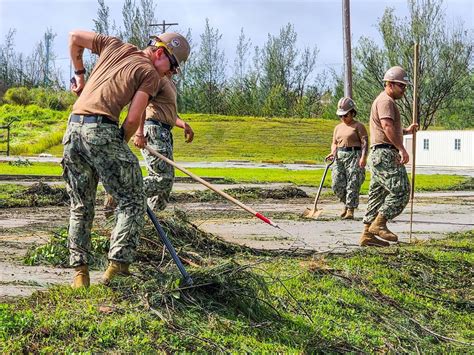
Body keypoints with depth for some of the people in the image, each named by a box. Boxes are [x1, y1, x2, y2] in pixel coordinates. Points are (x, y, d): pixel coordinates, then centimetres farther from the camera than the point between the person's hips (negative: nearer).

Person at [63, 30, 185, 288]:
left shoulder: (114, 46, 21)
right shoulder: (150, 74, 3)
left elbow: (74, 37, 31)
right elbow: (133, 119, -4)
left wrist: (79, 74, 36)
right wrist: (121, 144, 12)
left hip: (73, 129, 7)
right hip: (101, 130, -7)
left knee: (81, 206, 15)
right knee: (132, 201, 4)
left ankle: (80, 270, 12)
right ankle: (117, 265, -5)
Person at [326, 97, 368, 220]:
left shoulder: (358, 126, 1)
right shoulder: (338, 127, 20)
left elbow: (365, 142, -7)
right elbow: (334, 143, 21)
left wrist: (363, 157, -20)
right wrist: (333, 152, -1)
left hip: (354, 156, -6)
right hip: (339, 157, 6)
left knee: (352, 184, -9)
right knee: (337, 184, -2)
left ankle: (350, 210, -7)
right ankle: (347, 203, 21)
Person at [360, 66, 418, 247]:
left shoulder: (386, 101, 26)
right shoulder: (386, 101, -9)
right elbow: (387, 126, -24)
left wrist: (406, 131, 21)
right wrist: (401, 148, -28)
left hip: (379, 156, 11)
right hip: (385, 153, -11)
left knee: (378, 194, 9)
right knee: (400, 191, -12)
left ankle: (368, 234, 8)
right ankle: (379, 224, -11)